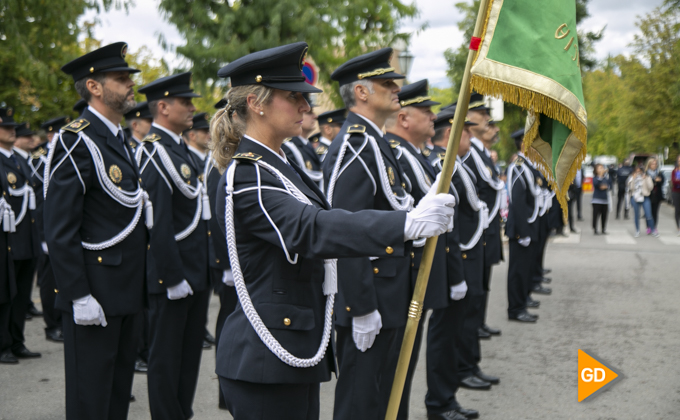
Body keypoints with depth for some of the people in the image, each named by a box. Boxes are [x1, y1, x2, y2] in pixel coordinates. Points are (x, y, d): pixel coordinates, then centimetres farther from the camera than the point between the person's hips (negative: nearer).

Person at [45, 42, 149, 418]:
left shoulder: (118, 139, 14)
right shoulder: (75, 142, -15)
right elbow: (59, 230, -19)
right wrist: (79, 296, -21)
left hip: (126, 290, 9)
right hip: (95, 293, -9)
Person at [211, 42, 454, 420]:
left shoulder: (278, 166, 15)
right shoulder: (246, 176, -17)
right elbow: (311, 229, -32)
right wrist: (409, 223, -40)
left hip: (299, 352, 10)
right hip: (266, 361, -10)